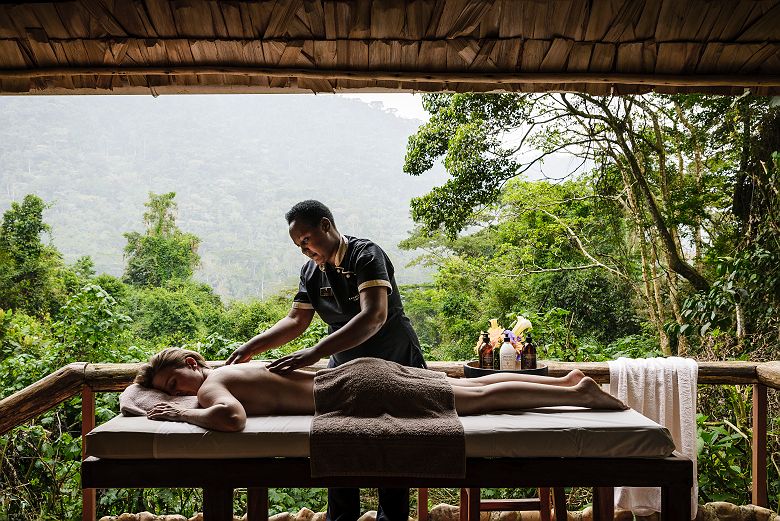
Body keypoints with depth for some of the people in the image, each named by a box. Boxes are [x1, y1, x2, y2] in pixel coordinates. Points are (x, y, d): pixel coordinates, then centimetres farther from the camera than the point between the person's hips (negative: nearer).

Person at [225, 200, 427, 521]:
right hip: (345, 366, 6)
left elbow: (374, 316, -33)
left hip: (395, 365, -5)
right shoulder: (311, 271, 3)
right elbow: (295, 321, 5)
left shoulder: (366, 255, -19)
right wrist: (250, 348, -10)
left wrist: (315, 353, -41)